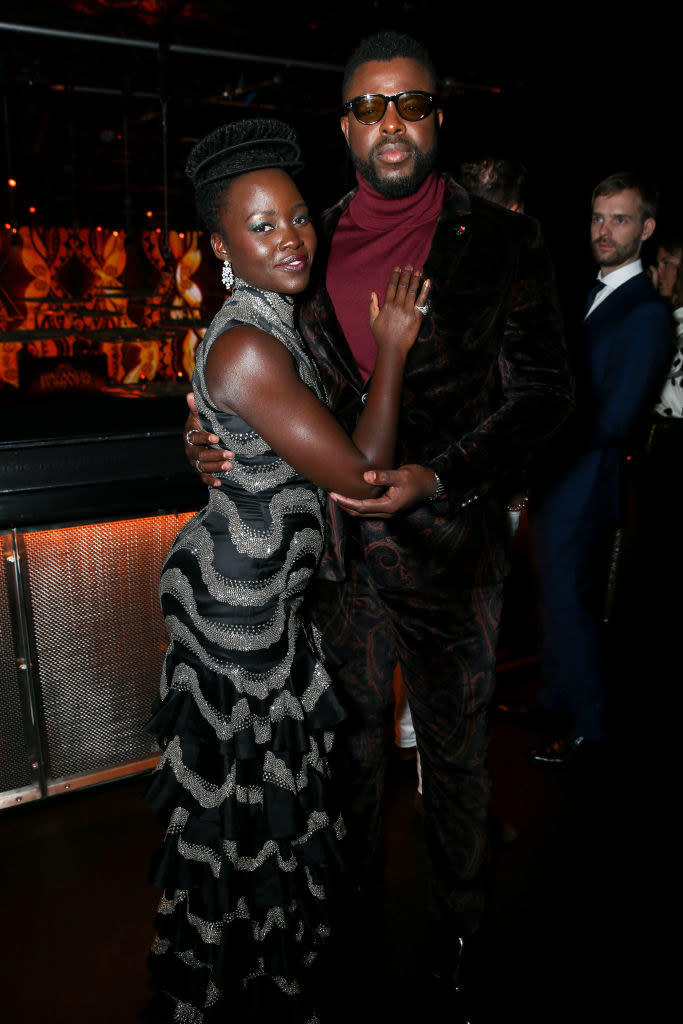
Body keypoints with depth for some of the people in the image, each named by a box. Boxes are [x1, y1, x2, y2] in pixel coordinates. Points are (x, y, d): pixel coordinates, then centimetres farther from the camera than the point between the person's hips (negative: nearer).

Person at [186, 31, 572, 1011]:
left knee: (454, 752, 15)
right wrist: (209, 432, -7)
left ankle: (457, 927, 40)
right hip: (339, 548, 3)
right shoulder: (311, 243, 5)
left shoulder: (502, 241, -4)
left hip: (450, 551, -2)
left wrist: (437, 478, -20)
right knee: (352, 734, 21)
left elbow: (542, 390, -6)